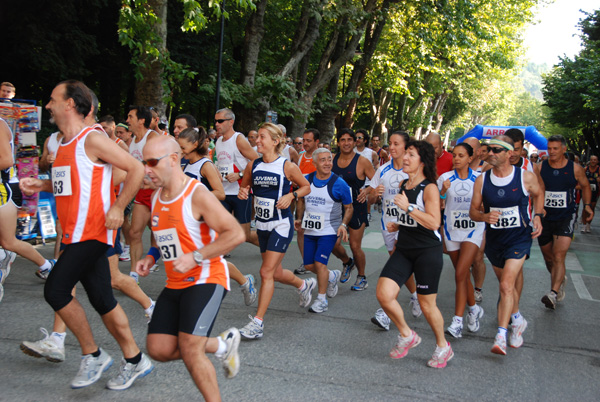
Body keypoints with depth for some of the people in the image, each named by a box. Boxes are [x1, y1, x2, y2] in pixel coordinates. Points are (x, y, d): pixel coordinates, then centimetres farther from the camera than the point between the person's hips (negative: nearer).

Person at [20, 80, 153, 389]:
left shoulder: (92, 139, -11)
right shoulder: (65, 144, 16)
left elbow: (136, 169, -14)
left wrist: (118, 207, -19)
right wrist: (40, 185, 15)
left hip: (91, 232, -9)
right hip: (76, 233, 9)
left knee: (55, 290, -10)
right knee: (102, 299, 10)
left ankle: (92, 355, 6)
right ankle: (134, 360, 20)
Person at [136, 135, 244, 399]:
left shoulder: (198, 195, -18)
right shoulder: (156, 197, 8)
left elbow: (236, 234, -22)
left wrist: (196, 257, -27)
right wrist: (151, 257, 6)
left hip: (206, 279, -8)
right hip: (175, 284, 8)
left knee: (189, 350, -15)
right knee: (159, 350, 4)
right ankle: (223, 344, 24)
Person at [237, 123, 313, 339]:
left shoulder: (287, 166, -9)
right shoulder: (253, 166, 3)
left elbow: (306, 187, 2)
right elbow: (244, 187, 16)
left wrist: (291, 195, -16)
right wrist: (242, 192, -7)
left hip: (282, 225, -6)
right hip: (262, 224, 6)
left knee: (266, 272, -11)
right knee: (275, 272, 17)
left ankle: (257, 322, -4)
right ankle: (304, 284, 48)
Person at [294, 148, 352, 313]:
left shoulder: (339, 184, -10)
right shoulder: (306, 180, 1)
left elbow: (348, 207, -1)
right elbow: (301, 200, 18)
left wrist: (343, 225, -15)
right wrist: (300, 219, 8)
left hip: (329, 231, -5)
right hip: (309, 230, 5)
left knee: (320, 263, -14)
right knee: (309, 265, 8)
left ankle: (322, 300, 2)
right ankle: (333, 276, 38)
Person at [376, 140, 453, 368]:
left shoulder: (429, 188, -11)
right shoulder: (404, 185, 11)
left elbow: (434, 222, -22)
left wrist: (408, 207, -25)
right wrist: (398, 225, 9)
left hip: (428, 251, -6)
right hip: (404, 249, 7)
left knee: (426, 304, 3)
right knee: (384, 294, -9)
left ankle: (443, 346, 28)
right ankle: (407, 335, 15)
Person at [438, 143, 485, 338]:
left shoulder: (479, 178, -2)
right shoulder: (445, 178, 0)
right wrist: (443, 191, -20)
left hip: (473, 230, -3)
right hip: (452, 230, 3)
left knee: (460, 274, -15)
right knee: (463, 275, 12)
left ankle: (457, 321, -12)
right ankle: (474, 309, 36)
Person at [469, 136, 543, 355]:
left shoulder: (526, 177, -11)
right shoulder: (482, 180, -6)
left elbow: (538, 194, 12)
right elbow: (473, 211, -1)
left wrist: (537, 216, -2)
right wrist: (485, 217, -22)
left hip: (519, 238, -3)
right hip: (494, 239, 4)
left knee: (507, 284, -18)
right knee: (507, 283, 19)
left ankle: (501, 336, -15)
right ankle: (517, 320, 44)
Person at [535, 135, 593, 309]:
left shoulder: (575, 169, -2)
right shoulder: (540, 168, -1)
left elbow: (585, 186, 15)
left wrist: (587, 205, 6)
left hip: (566, 217, -2)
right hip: (545, 217, 3)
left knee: (559, 256, -17)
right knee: (548, 257, 14)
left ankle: (553, 293, -23)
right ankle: (560, 279, 42)